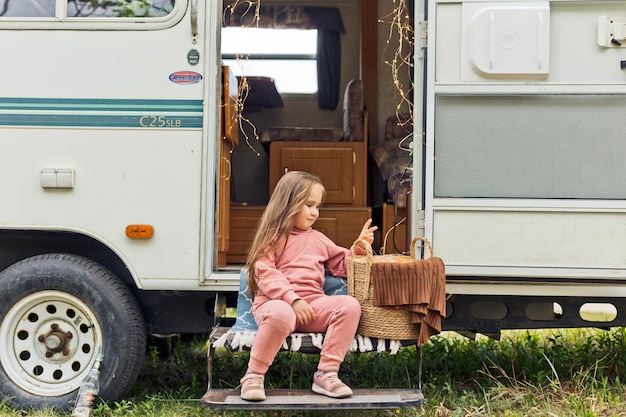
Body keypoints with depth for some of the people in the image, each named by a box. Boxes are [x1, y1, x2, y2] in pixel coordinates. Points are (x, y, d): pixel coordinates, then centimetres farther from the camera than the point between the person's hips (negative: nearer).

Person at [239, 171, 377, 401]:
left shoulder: (318, 239, 24)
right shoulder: (273, 237, 5)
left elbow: (342, 264, 30)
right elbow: (266, 274, -8)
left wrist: (358, 247, 9)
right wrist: (293, 300, -20)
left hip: (313, 304, 6)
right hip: (276, 302, -6)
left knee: (349, 305, -21)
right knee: (281, 315, -42)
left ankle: (326, 374, -18)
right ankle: (253, 376, -23)